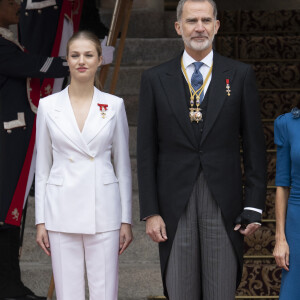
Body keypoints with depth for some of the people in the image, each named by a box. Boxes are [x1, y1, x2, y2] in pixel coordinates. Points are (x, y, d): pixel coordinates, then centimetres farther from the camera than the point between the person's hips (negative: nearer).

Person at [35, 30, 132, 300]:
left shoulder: (114, 105, 3)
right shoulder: (48, 106, 3)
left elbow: (123, 165, 6)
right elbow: (42, 167, 7)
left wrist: (126, 219, 2)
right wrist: (41, 220, 3)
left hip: (103, 211, 0)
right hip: (62, 211, 0)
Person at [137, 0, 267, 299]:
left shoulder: (240, 75, 4)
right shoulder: (155, 79, 5)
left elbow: (253, 145, 4)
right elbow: (146, 150, 4)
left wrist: (254, 205, -2)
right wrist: (150, 211, -2)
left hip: (224, 204, 0)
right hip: (175, 204, 1)